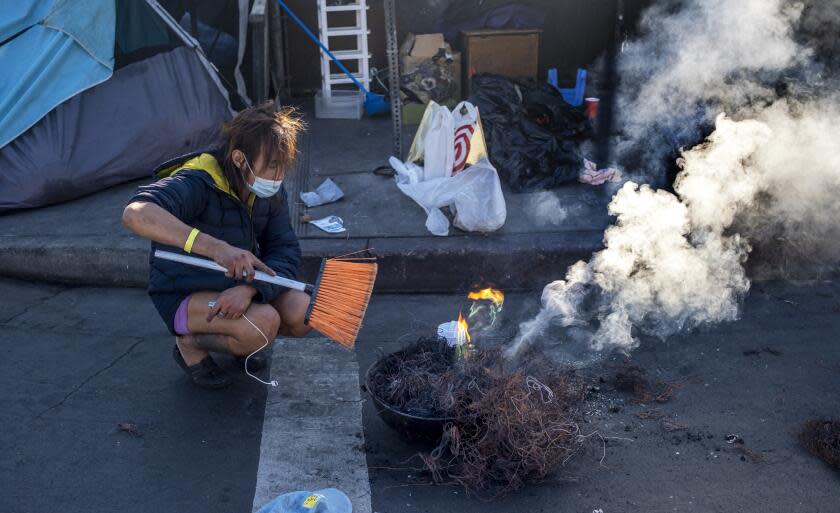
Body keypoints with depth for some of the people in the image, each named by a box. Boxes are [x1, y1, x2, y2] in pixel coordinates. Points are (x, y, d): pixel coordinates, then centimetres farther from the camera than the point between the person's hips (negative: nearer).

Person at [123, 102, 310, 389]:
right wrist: (216, 248, -59)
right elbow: (135, 214, -47)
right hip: (184, 296, -6)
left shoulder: (270, 191, -7)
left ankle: (238, 340, 12)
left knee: (302, 314, -18)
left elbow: (286, 252, -9)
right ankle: (190, 344, -1)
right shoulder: (199, 184, -29)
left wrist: (250, 287, -31)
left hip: (237, 286, 6)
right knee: (263, 323, -31)